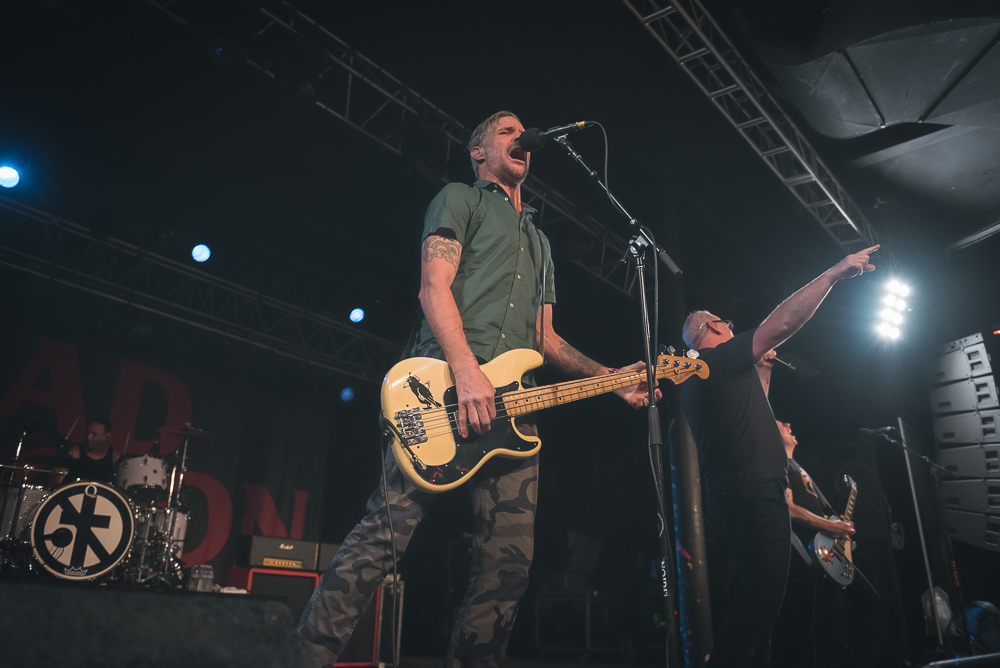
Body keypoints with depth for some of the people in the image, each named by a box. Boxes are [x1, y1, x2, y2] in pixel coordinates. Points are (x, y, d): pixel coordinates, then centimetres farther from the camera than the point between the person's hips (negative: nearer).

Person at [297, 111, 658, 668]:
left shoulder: (539, 240, 33)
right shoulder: (460, 198, 13)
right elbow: (434, 287, -4)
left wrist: (610, 377, 16)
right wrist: (467, 372, -19)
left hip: (510, 401, 7)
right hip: (445, 385, -6)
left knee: (511, 557, 0)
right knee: (389, 526, -16)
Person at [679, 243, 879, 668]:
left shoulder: (698, 377, 24)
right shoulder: (719, 357, -4)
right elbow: (782, 324, -12)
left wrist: (762, 365, 37)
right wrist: (835, 272, -6)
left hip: (738, 494, 11)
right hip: (752, 492, -10)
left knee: (759, 597, 11)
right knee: (762, 597, -15)